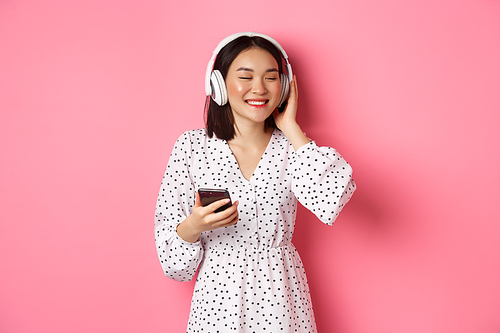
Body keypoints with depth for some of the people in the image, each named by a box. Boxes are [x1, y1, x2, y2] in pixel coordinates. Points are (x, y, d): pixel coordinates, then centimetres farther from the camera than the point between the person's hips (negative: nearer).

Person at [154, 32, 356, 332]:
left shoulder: (290, 146, -3)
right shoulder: (192, 147, -6)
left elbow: (331, 201, -22)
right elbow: (169, 246, -3)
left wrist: (290, 127, -14)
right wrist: (193, 227, -25)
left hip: (281, 296, 1)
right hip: (219, 296, 0)